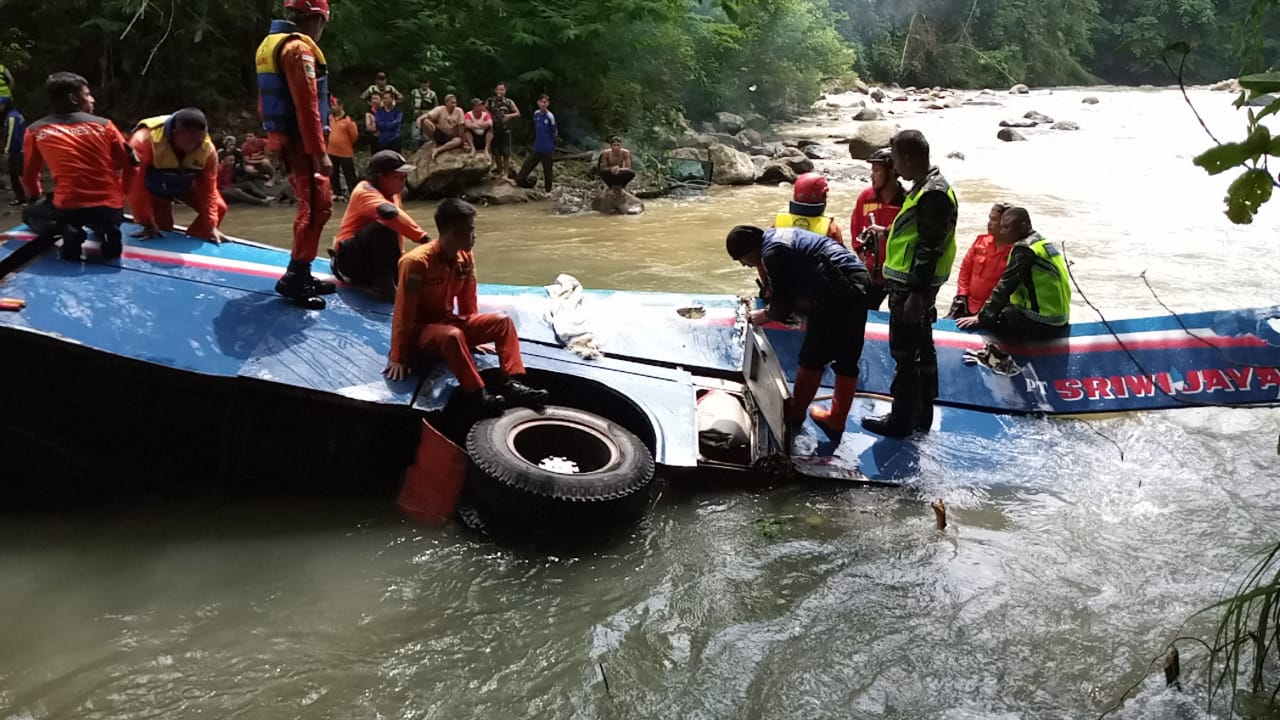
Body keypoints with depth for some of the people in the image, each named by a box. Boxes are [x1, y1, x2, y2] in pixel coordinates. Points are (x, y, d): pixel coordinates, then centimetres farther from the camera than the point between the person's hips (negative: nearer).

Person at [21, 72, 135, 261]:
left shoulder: (35, 131, 8)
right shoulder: (104, 125, 6)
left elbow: (28, 174, 18)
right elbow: (128, 166, 10)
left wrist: (37, 199, 37)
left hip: (67, 208, -2)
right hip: (110, 208, 2)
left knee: (30, 213, 29)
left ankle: (66, 231, -3)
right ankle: (106, 231, 1)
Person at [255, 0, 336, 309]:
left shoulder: (270, 44, 17)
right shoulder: (299, 48, -15)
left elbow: (266, 100, 21)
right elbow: (307, 105, -22)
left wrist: (274, 142, 25)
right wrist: (320, 152, -24)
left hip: (285, 140, 10)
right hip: (301, 142, -10)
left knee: (313, 205, 16)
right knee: (317, 206, -9)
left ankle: (301, 274, 19)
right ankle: (294, 279, -10)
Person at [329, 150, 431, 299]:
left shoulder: (393, 194, 6)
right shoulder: (365, 192, -21)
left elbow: (397, 227, 14)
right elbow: (389, 213, -42)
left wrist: (398, 256, 3)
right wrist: (422, 237, -47)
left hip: (374, 257, 9)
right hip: (350, 257, -9)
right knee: (385, 225, -33)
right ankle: (383, 284, -28)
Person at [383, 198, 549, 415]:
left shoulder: (465, 258, -3)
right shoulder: (417, 261, -23)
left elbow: (468, 302, 10)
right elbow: (404, 313, -21)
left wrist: (475, 334, 13)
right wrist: (399, 358, -21)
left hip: (448, 322, 7)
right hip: (418, 331, -7)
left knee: (502, 321, -12)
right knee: (452, 335, -39)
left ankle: (514, 384, -23)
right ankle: (478, 396, -33)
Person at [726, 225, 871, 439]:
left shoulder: (772, 252, -10)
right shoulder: (778, 235, 19)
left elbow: (785, 300, -6)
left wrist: (766, 315, 12)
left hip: (838, 291, -10)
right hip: (858, 283, 10)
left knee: (812, 357, 5)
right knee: (846, 361, 12)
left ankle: (795, 412, 18)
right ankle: (836, 422, 20)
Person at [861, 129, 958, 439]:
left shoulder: (933, 194, -20)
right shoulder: (926, 187, 12)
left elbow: (930, 249, -24)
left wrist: (916, 294, -24)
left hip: (912, 287, -11)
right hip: (914, 285, 11)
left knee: (905, 355, -2)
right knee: (922, 348, 17)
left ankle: (902, 420, 7)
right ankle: (921, 414, 29)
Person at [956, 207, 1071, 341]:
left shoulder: (1024, 249, -14)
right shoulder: (1044, 243, 15)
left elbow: (1004, 288, -15)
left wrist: (980, 318, -10)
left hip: (1040, 324, -10)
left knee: (984, 321, -7)